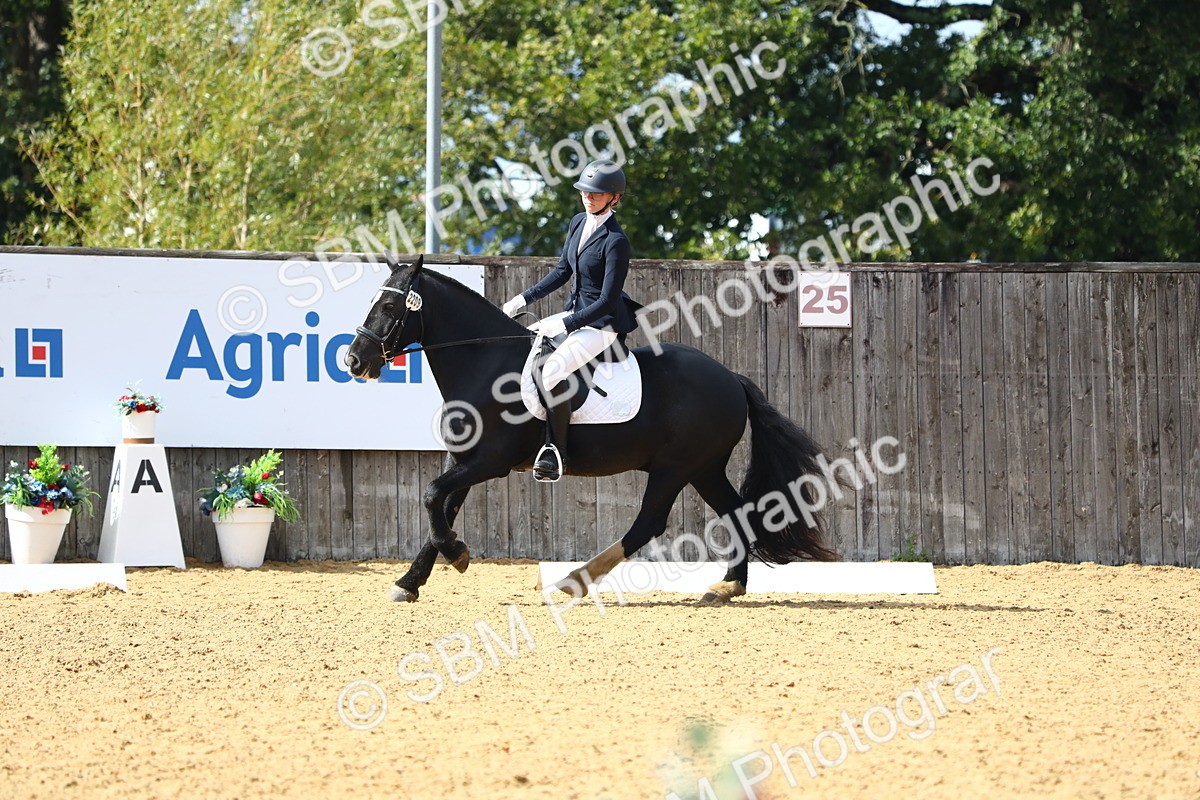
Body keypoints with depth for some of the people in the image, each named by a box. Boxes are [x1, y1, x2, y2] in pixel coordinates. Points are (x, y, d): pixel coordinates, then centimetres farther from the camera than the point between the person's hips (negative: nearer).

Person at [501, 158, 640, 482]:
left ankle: (556, 453, -27)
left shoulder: (616, 242, -20)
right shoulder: (578, 223, 5)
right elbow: (563, 271, 18)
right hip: (575, 313, 10)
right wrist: (524, 299, 11)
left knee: (552, 372, -30)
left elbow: (607, 300, -21)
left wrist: (564, 325, -24)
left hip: (603, 323, -10)